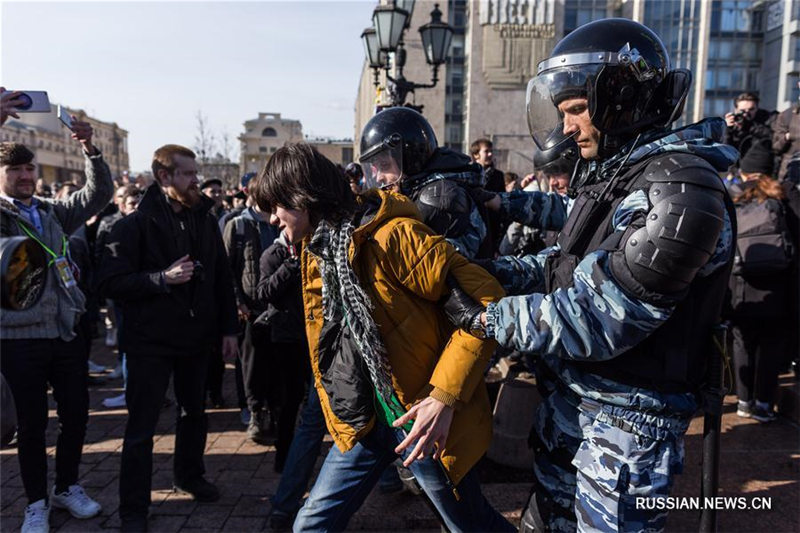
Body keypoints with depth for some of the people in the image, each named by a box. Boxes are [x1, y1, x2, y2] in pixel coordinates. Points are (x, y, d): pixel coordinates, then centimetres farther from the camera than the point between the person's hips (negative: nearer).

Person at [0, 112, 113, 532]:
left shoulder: (53, 212, 9)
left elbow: (101, 193, 3)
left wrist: (90, 149, -13)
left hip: (67, 332, 4)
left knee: (75, 415, 12)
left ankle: (67, 488, 31)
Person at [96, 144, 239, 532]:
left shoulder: (205, 220, 4)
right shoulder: (135, 224, -10)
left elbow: (223, 278, 7)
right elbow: (111, 283, -15)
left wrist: (228, 329, 4)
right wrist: (163, 278, -26)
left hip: (196, 338, 5)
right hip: (150, 341, -5)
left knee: (193, 412, 20)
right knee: (141, 426, 4)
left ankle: (189, 476, 41)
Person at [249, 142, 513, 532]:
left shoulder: (391, 237, -23)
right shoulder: (316, 251, 5)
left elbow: (486, 302, -24)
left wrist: (445, 396, -27)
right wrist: (341, 413, 15)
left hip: (426, 419, -7)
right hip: (366, 418, 7)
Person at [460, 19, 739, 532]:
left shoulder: (678, 191, -25)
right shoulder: (613, 171, 7)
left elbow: (594, 319, -28)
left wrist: (484, 315, -19)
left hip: (624, 418, -8)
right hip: (568, 396, 9)